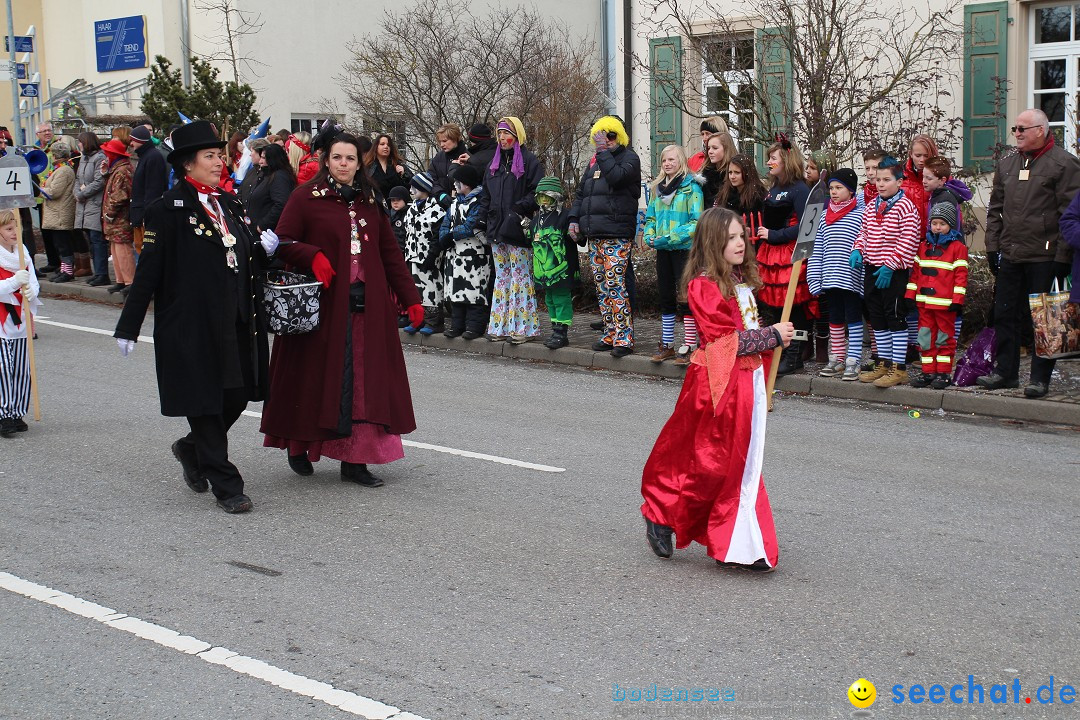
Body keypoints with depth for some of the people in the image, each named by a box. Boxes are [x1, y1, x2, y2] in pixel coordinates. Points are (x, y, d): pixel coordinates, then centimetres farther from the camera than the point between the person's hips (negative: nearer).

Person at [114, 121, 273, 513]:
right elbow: (149, 269, -10)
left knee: (238, 395, 10)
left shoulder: (229, 203, 13)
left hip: (236, 324, 7)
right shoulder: (169, 208, -8)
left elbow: (246, 259, 21)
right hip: (191, 326, -7)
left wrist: (263, 249, -2)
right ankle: (225, 486, 9)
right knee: (204, 401, 0)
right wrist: (128, 327, -10)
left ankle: (192, 449, 36)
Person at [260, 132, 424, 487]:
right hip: (322, 305, -4)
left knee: (363, 378, 0)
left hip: (368, 306, 4)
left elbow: (390, 253, 13)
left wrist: (410, 298, 9)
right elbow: (282, 243, -3)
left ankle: (354, 459, 4)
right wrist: (312, 256, -21)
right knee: (316, 375, 3)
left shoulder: (370, 202, 12)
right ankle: (298, 445, 24)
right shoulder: (306, 197, -1)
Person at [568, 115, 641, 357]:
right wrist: (574, 219, 12)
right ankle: (610, 334, 16)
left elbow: (617, 177, -21)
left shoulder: (629, 158, -1)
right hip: (594, 235, 8)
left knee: (615, 284, -14)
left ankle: (624, 337, -11)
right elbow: (581, 193, 24)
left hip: (617, 235, -8)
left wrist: (603, 152, -15)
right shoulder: (595, 160, 20)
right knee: (601, 287, 9)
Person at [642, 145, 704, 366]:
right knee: (666, 298, 12)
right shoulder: (658, 188, 13)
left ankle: (689, 347, -2)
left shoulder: (691, 187, -8)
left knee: (686, 298, -6)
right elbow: (650, 217, 19)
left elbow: (696, 222, -14)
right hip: (663, 250, 7)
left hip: (684, 249, -7)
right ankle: (666, 345, 21)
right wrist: (649, 236, -2)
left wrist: (669, 238, -19)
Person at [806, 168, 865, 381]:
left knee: (853, 320, 0)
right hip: (830, 279, 6)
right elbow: (817, 250, 11)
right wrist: (814, 279, 5)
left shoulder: (861, 215, -6)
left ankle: (853, 363, 4)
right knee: (835, 321, 13)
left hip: (852, 280, -6)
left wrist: (866, 281, -13)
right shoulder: (825, 216, 12)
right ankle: (837, 360, 22)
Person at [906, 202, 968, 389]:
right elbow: (915, 272, 15)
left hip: (945, 303, -5)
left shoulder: (957, 247, -2)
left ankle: (943, 373, 8)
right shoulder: (924, 246, 13)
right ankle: (928, 372, 14)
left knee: (945, 338, 3)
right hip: (924, 302, 5)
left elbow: (961, 276, -6)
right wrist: (910, 295, 10)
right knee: (926, 338, 8)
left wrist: (957, 300, -12)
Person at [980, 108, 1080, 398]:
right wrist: (992, 246, 12)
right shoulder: (1007, 164, 15)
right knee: (1006, 314, 9)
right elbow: (995, 209, 20)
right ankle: (1005, 371, 20)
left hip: (1045, 257, -6)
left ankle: (1040, 378, 6)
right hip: (1010, 255, 6)